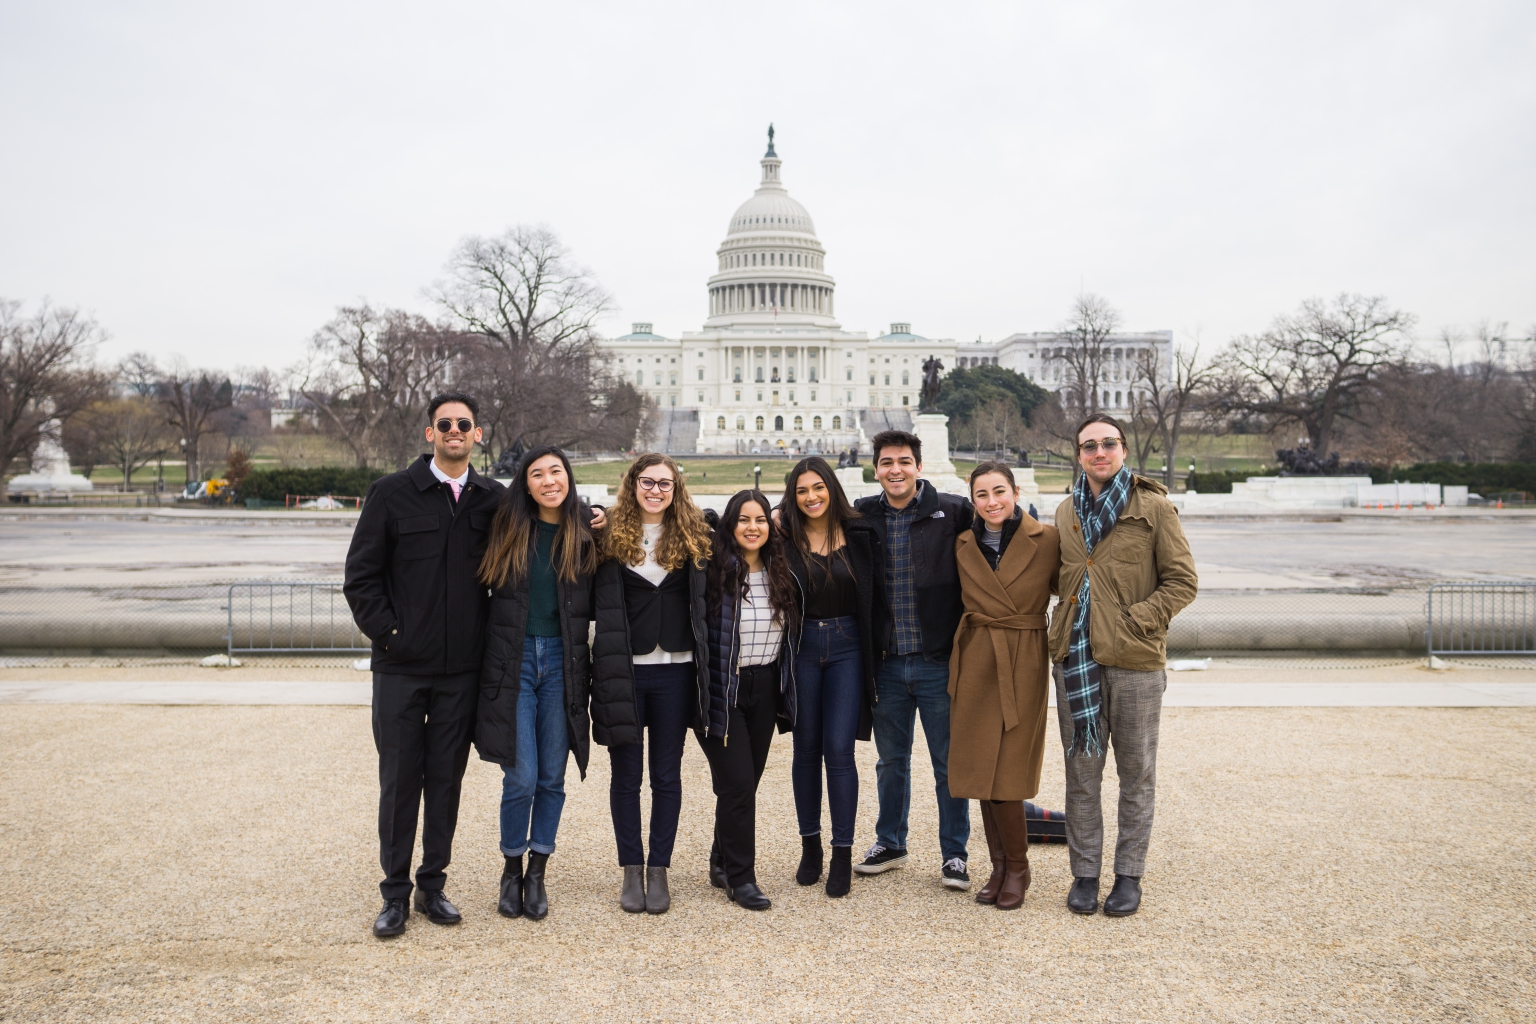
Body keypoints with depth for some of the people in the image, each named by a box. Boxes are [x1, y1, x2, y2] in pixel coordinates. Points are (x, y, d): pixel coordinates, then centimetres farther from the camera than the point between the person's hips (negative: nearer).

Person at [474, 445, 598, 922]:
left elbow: (594, 603, 6)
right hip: (514, 659, -1)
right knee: (521, 776, -3)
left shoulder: (585, 531, 3)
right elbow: (484, 586, 7)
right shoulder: (508, 528, 2)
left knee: (552, 776, 7)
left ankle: (537, 872, 22)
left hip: (563, 661, 1)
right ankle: (512, 868, 19)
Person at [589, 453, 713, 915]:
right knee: (626, 774, 7)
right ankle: (631, 871, 18)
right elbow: (596, 600, 3)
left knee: (667, 774, 7)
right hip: (623, 670, -1)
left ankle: (659, 871, 17)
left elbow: (704, 599, 9)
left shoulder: (693, 535, 6)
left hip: (674, 670, 1)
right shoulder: (610, 535, 1)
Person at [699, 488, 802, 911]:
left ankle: (722, 865, 27)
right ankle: (740, 877, 7)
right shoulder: (714, 572, -12)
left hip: (765, 687, 5)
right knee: (737, 782, -6)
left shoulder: (780, 574, 6)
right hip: (723, 689, -5)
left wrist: (784, 687, 15)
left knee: (747, 780, 11)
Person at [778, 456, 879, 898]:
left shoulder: (857, 534, 0)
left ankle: (843, 855, 5)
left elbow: (869, 597, 5)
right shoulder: (785, 538, -1)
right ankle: (810, 845, 23)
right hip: (801, 647, 1)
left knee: (839, 749, -4)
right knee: (806, 749, 9)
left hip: (846, 648, -1)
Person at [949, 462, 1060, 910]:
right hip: (974, 663, 4)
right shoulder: (963, 546, 6)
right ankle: (999, 864, 21)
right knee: (981, 768, 7)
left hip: (1023, 664, -4)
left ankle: (1017, 868, 14)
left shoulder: (1047, 541, -5)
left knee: (1007, 770, -4)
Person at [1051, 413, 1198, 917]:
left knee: (1136, 772, 7)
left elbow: (1182, 581, -4)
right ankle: (1084, 873, 20)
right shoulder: (1066, 512, 11)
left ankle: (1129, 875, 20)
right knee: (1081, 771, 9)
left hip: (1136, 659, -4)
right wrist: (1065, 631, 9)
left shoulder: (1154, 507, -3)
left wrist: (1136, 620, -13)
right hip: (1075, 657, 4)